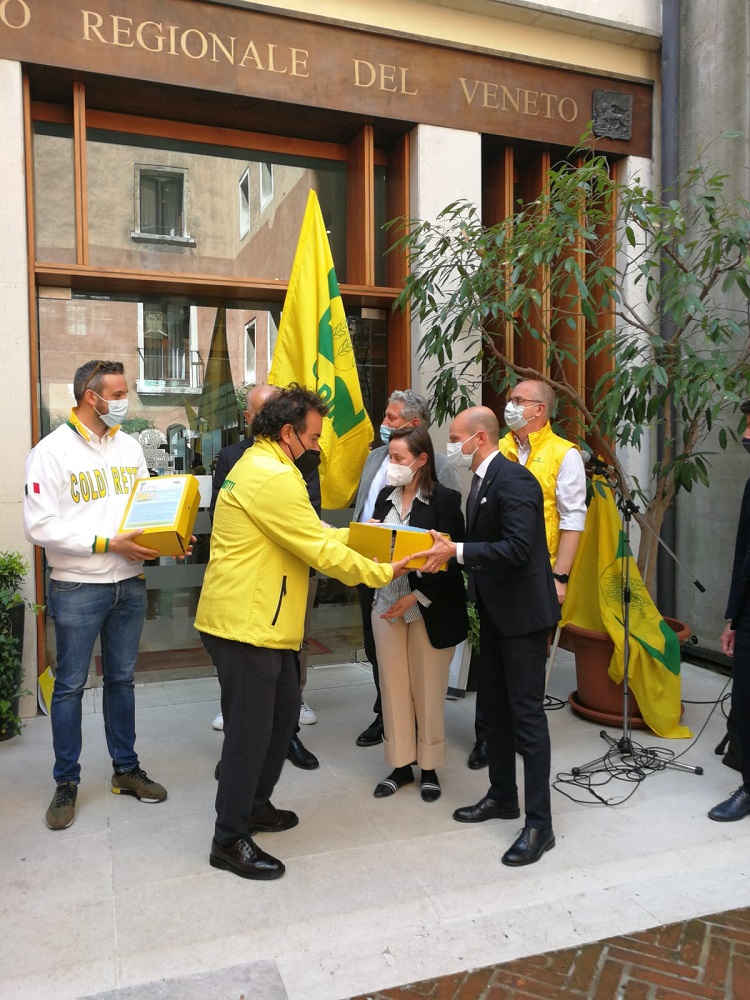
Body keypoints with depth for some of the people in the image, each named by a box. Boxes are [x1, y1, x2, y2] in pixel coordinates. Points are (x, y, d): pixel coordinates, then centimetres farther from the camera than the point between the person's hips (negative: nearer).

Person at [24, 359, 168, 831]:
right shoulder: (53, 451, -10)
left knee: (122, 679, 16)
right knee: (71, 685, 7)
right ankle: (66, 783, 23)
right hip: (77, 588, -5)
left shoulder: (130, 447, 8)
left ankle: (127, 769, 30)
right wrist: (108, 544, -20)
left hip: (130, 584, 5)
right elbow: (40, 526, -16)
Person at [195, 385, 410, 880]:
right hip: (245, 625, -11)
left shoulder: (265, 468, 15)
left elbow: (313, 532, 17)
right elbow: (321, 552, -20)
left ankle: (255, 805, 35)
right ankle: (230, 839, 13)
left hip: (262, 622, 11)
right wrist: (383, 573, -10)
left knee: (283, 711, 19)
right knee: (251, 727, -1)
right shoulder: (272, 477, -20)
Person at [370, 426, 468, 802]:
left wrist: (417, 597, -17)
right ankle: (400, 764, 23)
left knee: (428, 689, 6)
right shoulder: (386, 496, 9)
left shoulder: (445, 499, -10)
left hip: (429, 607, -5)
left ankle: (429, 767, 22)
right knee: (394, 685, 9)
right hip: (387, 603, 5)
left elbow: (451, 559, -12)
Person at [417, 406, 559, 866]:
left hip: (523, 612, -10)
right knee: (495, 707, 19)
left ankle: (539, 824, 8)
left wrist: (457, 551, -27)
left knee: (526, 714, -3)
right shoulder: (483, 480, 11)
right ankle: (502, 796, 35)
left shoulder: (514, 479, -19)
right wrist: (447, 549, 1)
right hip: (494, 611, 10)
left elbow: (518, 549, -29)